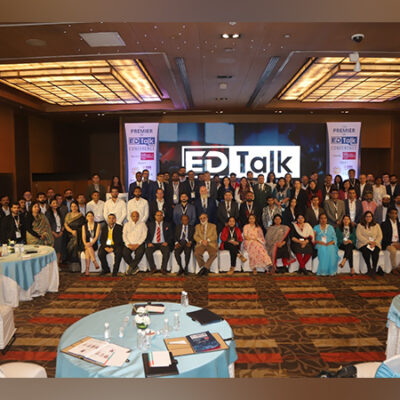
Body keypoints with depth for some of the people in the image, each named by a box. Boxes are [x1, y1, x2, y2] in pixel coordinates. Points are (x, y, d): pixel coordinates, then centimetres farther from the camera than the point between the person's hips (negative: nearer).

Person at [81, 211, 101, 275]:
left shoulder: (97, 225, 8)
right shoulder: (84, 226, 15)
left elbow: (97, 236, -4)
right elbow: (83, 237, 3)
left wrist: (91, 243, -21)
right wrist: (85, 243, -18)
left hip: (94, 244, -1)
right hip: (86, 244, 1)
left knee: (88, 250, -32)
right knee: (88, 247, -34)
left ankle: (87, 269, -39)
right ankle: (95, 262, -43)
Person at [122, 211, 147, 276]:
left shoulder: (142, 224, 12)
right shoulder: (127, 224, 18)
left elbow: (144, 235, 2)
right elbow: (124, 235, 8)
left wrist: (137, 244, -12)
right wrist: (129, 244, -8)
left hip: (139, 244, -2)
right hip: (129, 244, 2)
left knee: (140, 252, -34)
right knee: (124, 253, -29)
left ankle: (131, 267, -19)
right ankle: (135, 267, -13)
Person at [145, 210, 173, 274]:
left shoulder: (167, 225, 14)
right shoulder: (150, 224, 15)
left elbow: (171, 236, 8)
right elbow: (147, 235, 8)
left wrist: (167, 242, -11)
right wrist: (148, 243, -11)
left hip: (163, 244, -1)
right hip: (153, 244, 1)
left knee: (167, 251, -33)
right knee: (148, 251, -31)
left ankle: (163, 268, -21)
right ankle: (153, 268, -17)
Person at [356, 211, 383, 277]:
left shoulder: (376, 225, 18)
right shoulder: (360, 225, 10)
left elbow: (380, 236, 8)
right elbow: (359, 236, -3)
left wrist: (375, 242, -12)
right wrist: (368, 242, -14)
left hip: (375, 244, 2)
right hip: (363, 243, -1)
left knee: (375, 251, -32)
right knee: (366, 250, -35)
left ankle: (374, 269, -30)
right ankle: (369, 269, -29)